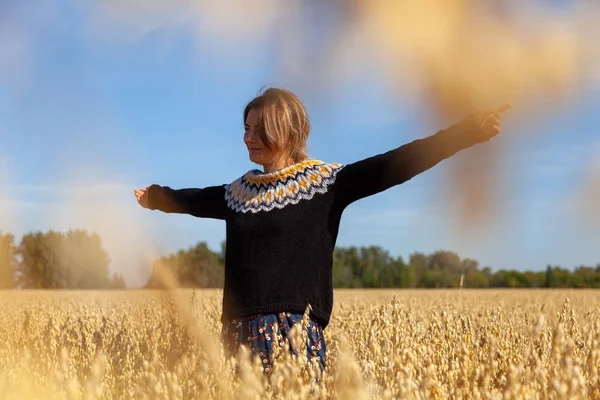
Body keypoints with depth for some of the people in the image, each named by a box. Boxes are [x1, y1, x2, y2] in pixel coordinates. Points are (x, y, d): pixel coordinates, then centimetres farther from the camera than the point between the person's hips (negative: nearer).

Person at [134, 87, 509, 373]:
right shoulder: (239, 192, 15)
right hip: (239, 333, 5)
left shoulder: (325, 182, -1)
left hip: (295, 333, -5)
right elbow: (194, 200, 35)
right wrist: (158, 197, 54)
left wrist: (469, 130, -20)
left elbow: (394, 166, -11)